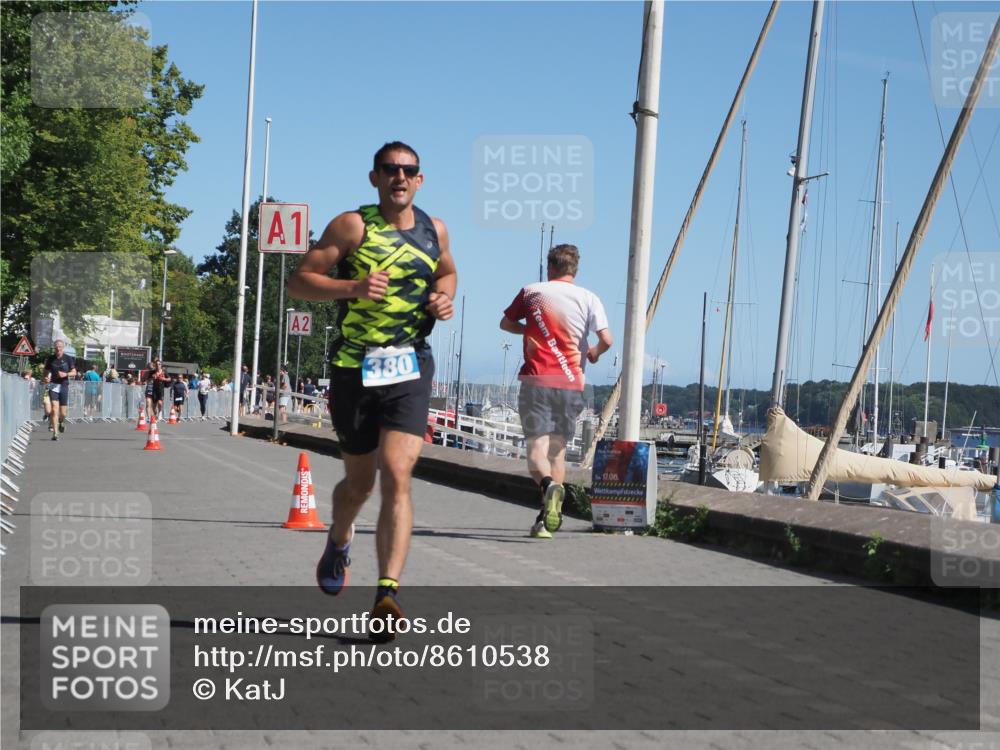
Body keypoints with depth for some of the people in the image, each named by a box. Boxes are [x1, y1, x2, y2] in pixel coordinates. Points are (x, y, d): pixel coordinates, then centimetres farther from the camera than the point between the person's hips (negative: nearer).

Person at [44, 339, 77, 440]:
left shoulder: (68, 359, 2)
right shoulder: (50, 359, 4)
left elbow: (74, 372, 4)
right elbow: (46, 371, 13)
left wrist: (66, 374, -14)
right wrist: (47, 378, -8)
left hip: (64, 386, 0)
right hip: (53, 386, 0)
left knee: (63, 412, 3)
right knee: (54, 409, -14)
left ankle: (62, 422, 39)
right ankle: (55, 433, -11)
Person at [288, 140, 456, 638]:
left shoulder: (434, 230, 8)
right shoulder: (353, 227, -4)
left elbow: (447, 271, 29)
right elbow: (299, 281, -5)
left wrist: (444, 297, 6)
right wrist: (352, 288, -21)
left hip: (409, 369, 1)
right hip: (355, 368, -1)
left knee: (397, 477, -15)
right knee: (359, 481, 12)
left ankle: (387, 593, -19)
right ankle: (338, 542, 46)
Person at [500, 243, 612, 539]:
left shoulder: (531, 292, 6)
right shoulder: (588, 298, 2)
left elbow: (506, 323, 19)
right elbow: (606, 339, -7)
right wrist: (594, 353, 15)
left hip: (536, 381, -1)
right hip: (570, 384, 1)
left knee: (537, 448, -6)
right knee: (558, 449, 11)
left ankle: (548, 484, -38)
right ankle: (548, 519, 8)